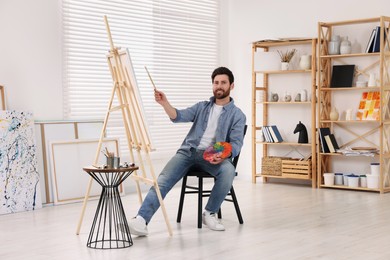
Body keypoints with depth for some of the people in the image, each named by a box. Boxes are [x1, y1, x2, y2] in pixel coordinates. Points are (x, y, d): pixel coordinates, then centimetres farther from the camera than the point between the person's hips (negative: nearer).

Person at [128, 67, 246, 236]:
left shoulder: (237, 115, 9)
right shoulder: (201, 107, 18)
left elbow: (236, 143, -3)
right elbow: (179, 116, 1)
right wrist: (165, 103, -19)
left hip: (215, 156, -2)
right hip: (189, 151, 2)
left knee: (228, 171, -35)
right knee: (164, 179, -24)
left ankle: (210, 213, -14)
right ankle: (141, 220, -37)